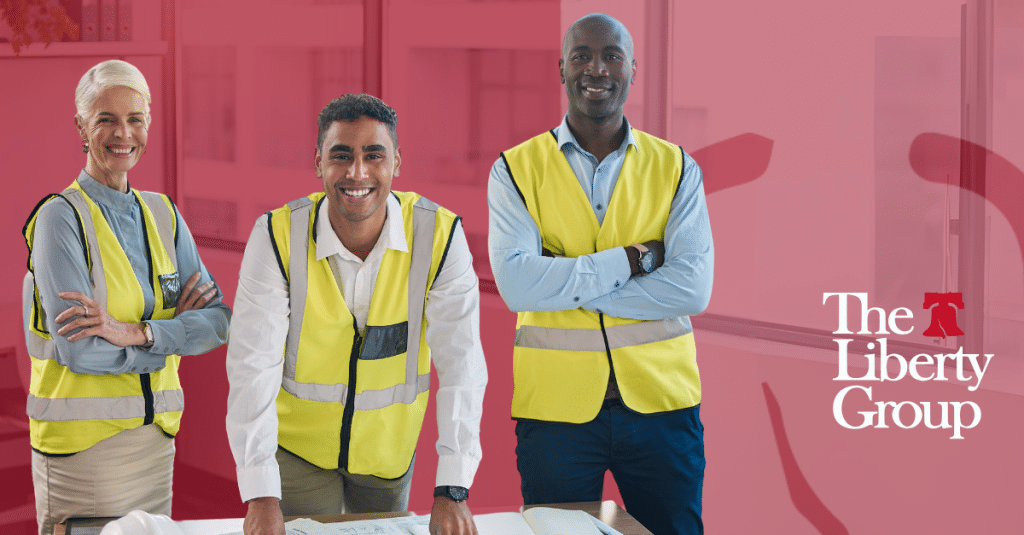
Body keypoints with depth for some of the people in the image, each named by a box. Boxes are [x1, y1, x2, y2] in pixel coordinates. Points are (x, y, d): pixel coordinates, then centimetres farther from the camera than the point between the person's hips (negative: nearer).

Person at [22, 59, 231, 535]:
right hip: (81, 442, -6)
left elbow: (218, 322, -1)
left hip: (155, 439, 6)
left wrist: (135, 332, -17)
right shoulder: (61, 217, -8)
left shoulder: (162, 214, 10)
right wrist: (175, 334, -6)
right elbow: (80, 348, -17)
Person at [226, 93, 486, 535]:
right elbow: (254, 364, -22)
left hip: (389, 449, 2)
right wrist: (261, 496, -29)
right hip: (299, 444, -1)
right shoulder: (278, 237, -20)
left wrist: (452, 491, -25)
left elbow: (460, 365, -19)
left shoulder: (440, 237, -19)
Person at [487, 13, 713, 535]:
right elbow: (516, 283, -14)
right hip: (555, 407, -1)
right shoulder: (516, 170, 1)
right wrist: (631, 260, -14)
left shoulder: (675, 168, 4)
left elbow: (692, 288, -9)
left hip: (659, 401, 1)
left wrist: (566, 284, -13)